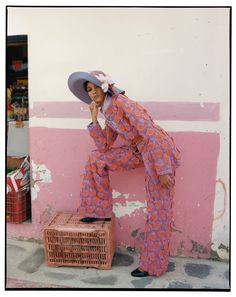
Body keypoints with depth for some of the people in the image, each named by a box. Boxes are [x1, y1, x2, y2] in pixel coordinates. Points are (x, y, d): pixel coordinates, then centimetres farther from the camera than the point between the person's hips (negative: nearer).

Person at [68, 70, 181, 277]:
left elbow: (152, 135, -23)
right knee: (97, 160, 6)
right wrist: (94, 117, 2)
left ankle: (153, 265, 18)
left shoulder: (123, 103, -17)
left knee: (158, 210, 1)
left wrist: (163, 170, -25)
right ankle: (101, 211, 18)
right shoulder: (108, 112, 10)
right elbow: (104, 146, 8)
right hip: (139, 151, 9)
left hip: (160, 152, -9)